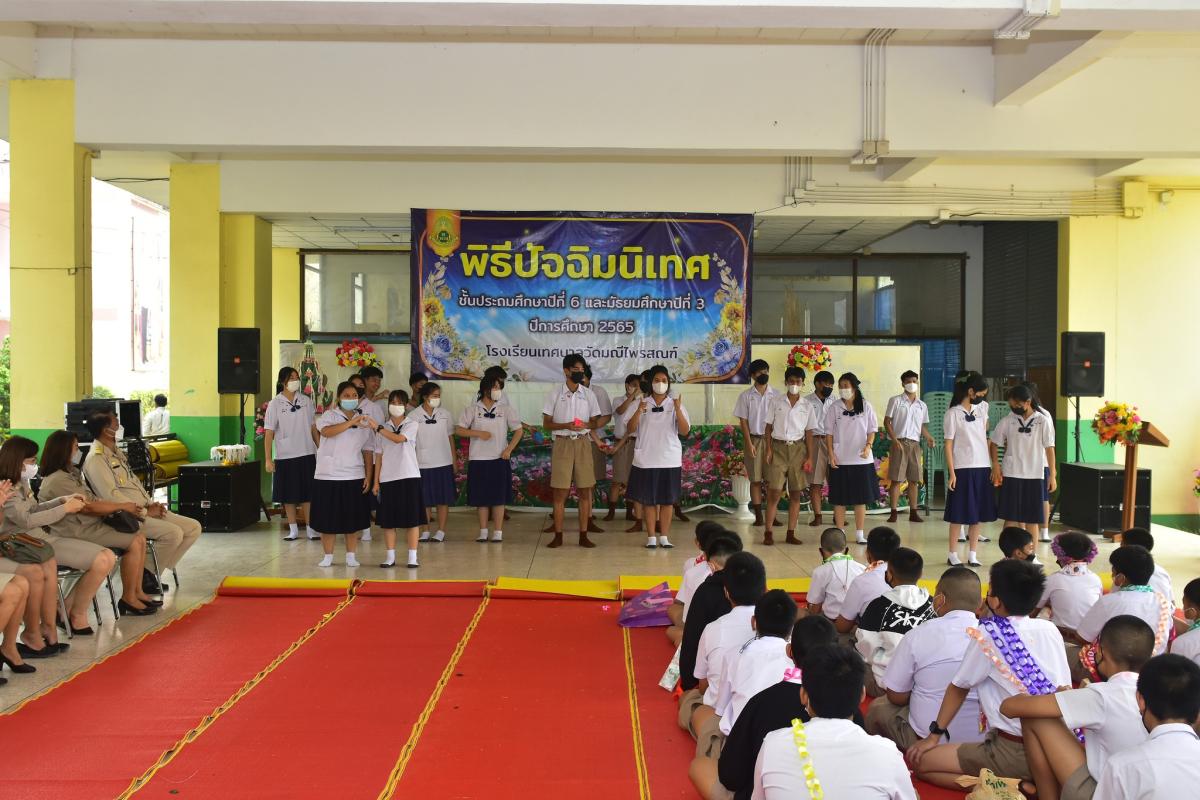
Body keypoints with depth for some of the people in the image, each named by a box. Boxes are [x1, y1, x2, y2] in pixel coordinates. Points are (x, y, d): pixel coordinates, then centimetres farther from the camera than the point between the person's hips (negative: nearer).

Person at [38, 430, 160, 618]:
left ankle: (138, 593, 4)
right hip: (79, 531, -10)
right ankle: (128, 599, -7)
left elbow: (93, 501, 10)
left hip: (90, 524, 10)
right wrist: (123, 506, -9)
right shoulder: (57, 480, -17)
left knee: (140, 538, 0)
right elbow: (88, 507, -20)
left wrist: (128, 508, -4)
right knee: (133, 543, -17)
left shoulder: (71, 473, 16)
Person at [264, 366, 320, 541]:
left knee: (307, 493, 5)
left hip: (306, 454, 1)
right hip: (284, 456, -1)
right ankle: (293, 530, 15)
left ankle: (310, 528, 11)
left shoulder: (306, 401, 3)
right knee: (288, 495, 6)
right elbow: (269, 433, -5)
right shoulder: (275, 404, -4)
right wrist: (268, 459, -10)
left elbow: (313, 428, 9)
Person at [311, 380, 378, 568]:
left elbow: (368, 451, 8)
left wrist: (369, 476, 1)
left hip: (354, 477, 2)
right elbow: (326, 431, -25)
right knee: (328, 518, 3)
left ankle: (351, 556, 17)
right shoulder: (329, 416, -2)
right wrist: (351, 422, -35)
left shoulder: (364, 420, 8)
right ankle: (328, 556, 15)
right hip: (328, 476, -2)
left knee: (352, 518, 5)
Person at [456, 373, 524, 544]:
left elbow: (519, 430, 6)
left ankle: (498, 532, 6)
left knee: (499, 497, 0)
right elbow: (459, 430, -1)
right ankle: (483, 532, 14)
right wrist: (478, 433, -14)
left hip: (500, 459, 0)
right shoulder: (472, 409, 2)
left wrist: (509, 449, -4)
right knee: (481, 497, 4)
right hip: (478, 459, 0)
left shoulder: (506, 409, 3)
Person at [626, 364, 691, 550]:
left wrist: (678, 410, -20)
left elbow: (684, 431, -6)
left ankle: (664, 537, 13)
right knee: (648, 500, 3)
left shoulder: (675, 404, 2)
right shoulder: (643, 403, 3)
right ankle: (651, 538, 9)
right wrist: (638, 412, -19)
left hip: (670, 459, 0)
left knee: (667, 500, 5)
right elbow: (631, 429, -2)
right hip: (646, 459, 0)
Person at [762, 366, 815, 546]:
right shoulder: (776, 402, 3)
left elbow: (809, 433, 8)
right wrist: (768, 449, -5)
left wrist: (809, 457, 2)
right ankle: (767, 533, -2)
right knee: (774, 492, -6)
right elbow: (768, 426, 5)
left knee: (796, 493, 3)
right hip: (778, 447, -2)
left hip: (798, 449, 2)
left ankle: (791, 533, 10)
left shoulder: (807, 406, 7)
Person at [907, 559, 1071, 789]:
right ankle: (1025, 782, 8)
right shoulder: (1050, 629, 4)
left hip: (1016, 752, -7)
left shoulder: (988, 634, -10)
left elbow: (960, 686, 2)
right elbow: (1065, 689, 16)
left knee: (919, 760, -1)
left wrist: (935, 734, 14)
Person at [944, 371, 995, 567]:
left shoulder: (982, 407, 8)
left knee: (978, 514, 7)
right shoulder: (953, 413, -7)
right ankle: (953, 555, 8)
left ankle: (972, 554, 14)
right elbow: (948, 444, -7)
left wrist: (993, 465, 15)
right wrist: (951, 473, -12)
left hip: (982, 468, 5)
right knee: (958, 514, 0)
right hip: (962, 469, -5)